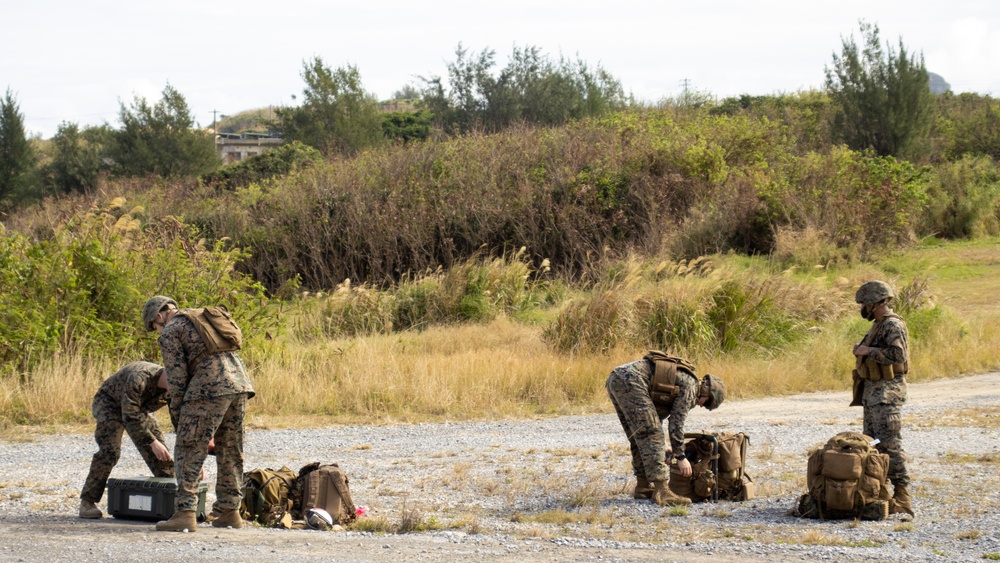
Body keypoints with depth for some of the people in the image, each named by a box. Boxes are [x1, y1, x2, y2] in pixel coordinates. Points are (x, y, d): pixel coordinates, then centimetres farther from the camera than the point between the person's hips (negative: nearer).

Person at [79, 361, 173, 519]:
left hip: (139, 407, 6)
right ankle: (87, 502, -18)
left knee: (159, 452, -5)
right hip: (110, 402, -6)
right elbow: (130, 417, -39)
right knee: (109, 450, -24)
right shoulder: (139, 378, -40)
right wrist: (152, 442, -41)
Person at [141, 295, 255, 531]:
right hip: (239, 383, 8)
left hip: (209, 388, -8)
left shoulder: (170, 333, 6)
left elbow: (177, 379, -1)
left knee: (189, 452, -3)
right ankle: (230, 511, 18)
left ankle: (185, 513, -10)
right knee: (230, 452, 15)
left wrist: (177, 418, 8)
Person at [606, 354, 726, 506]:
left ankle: (643, 487, 23)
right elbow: (676, 422, -4)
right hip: (630, 381, -10)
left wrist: (661, 447, 43)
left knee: (639, 438, 18)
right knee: (652, 434, -8)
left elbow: (658, 414, 37)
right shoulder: (690, 386, 1)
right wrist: (680, 456, 2)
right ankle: (661, 492, -13)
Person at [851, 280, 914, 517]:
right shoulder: (878, 325, 17)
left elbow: (898, 354, -28)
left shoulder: (893, 325, -15)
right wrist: (862, 351, 12)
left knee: (890, 443, -14)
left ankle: (901, 498, -16)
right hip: (873, 391, 11)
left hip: (886, 392, -11)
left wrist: (869, 351, -23)